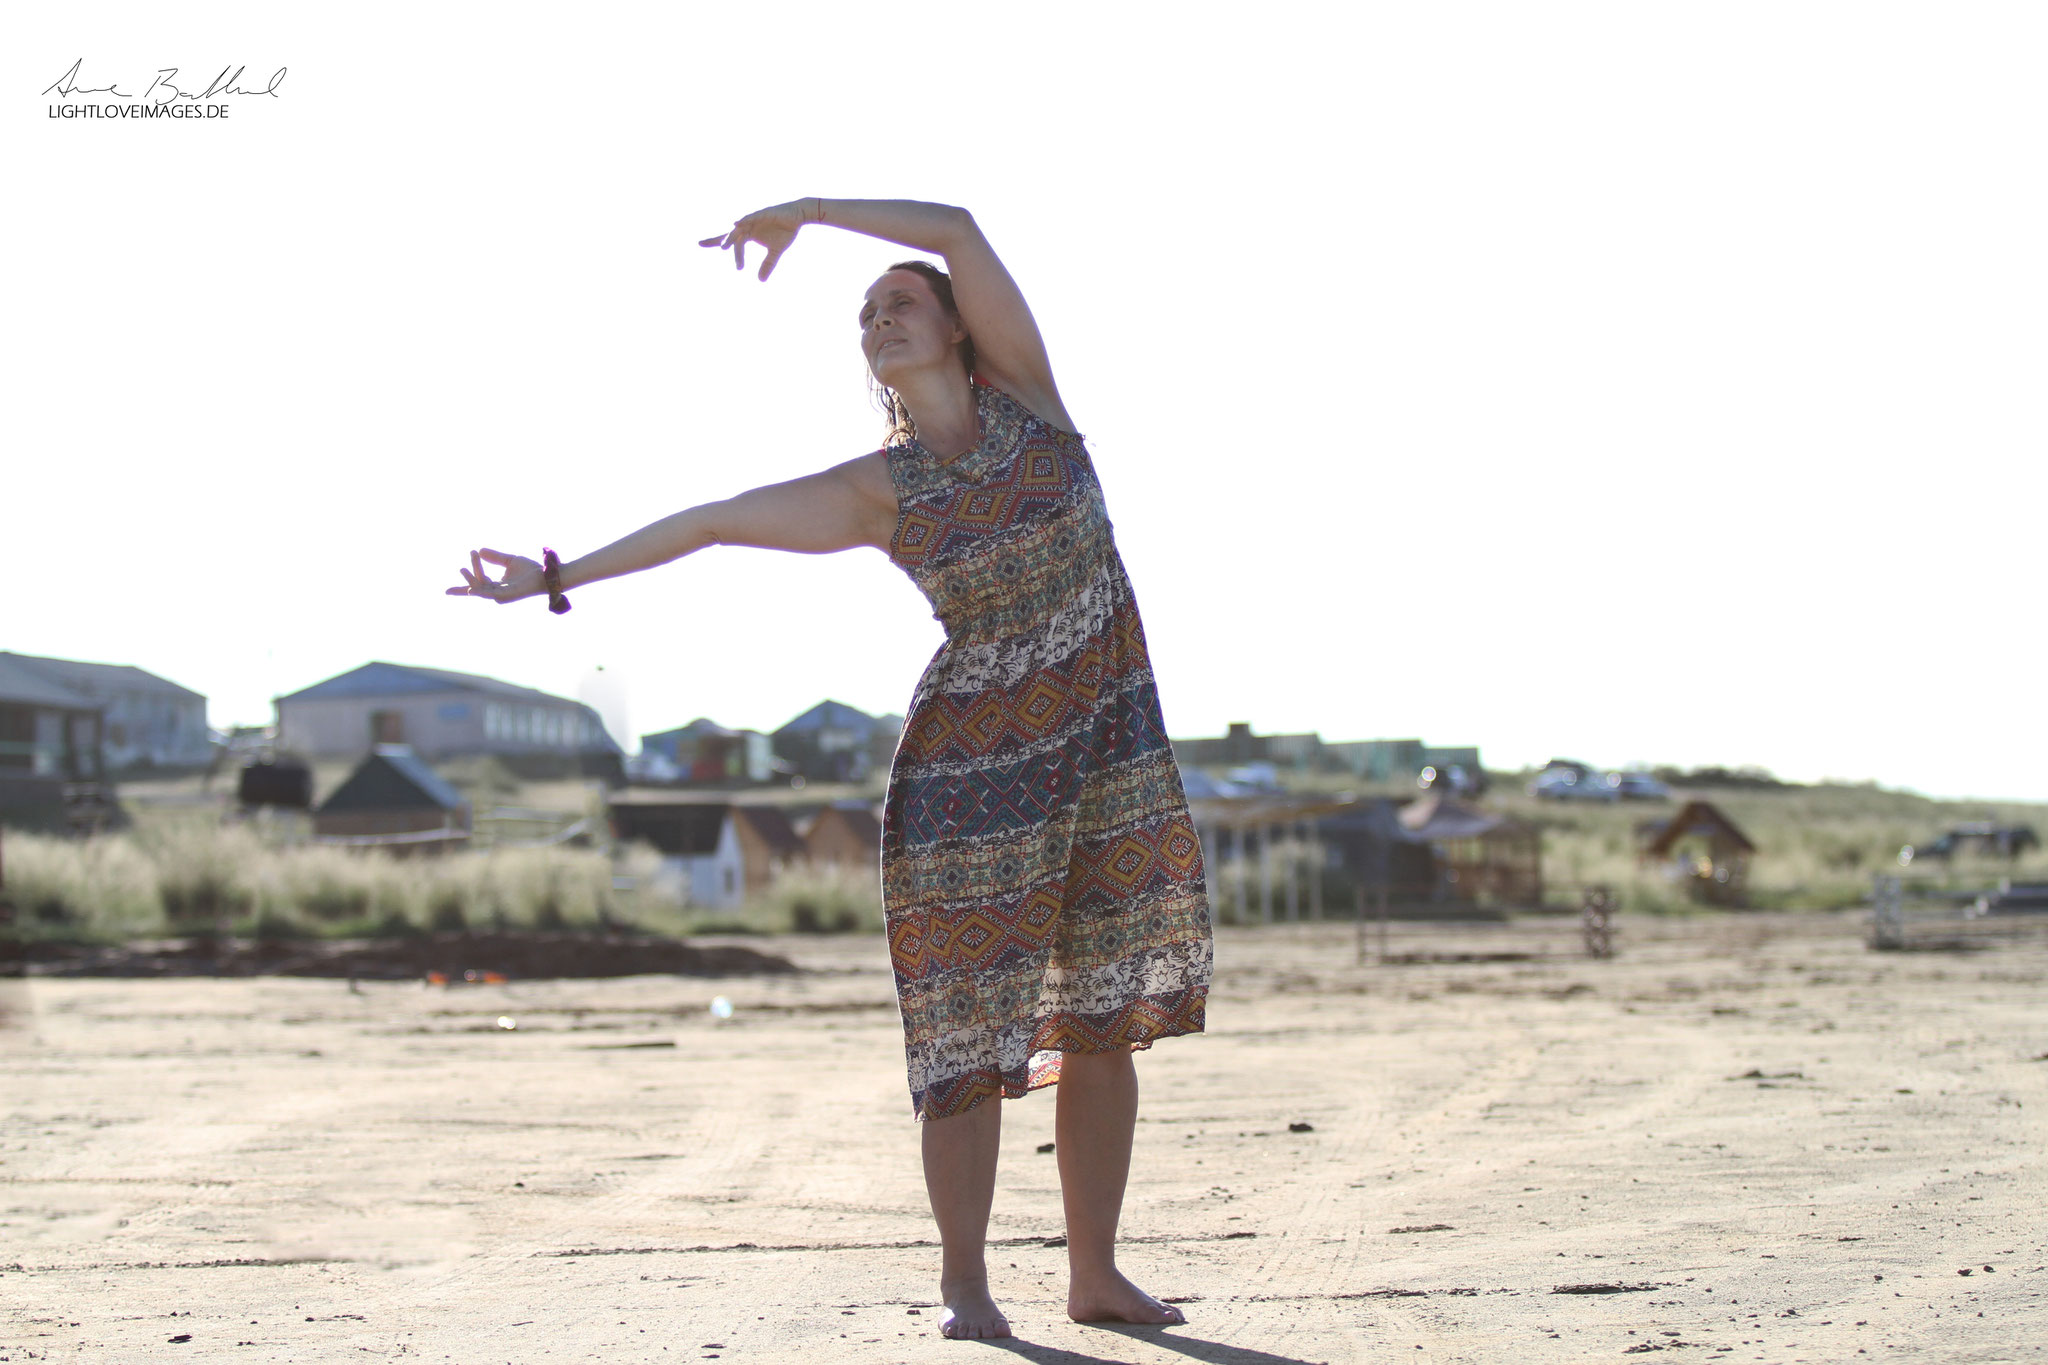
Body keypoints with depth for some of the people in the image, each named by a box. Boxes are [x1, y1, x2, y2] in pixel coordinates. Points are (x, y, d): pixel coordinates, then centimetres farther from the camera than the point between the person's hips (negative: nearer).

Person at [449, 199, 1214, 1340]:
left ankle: (1097, 1274, 14)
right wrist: (556, 578, 1)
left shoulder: (1022, 391, 3)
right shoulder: (876, 491, 1)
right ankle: (965, 1285, 9)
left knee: (1103, 1023, 5)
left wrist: (805, 209, -2)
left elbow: (959, 228, -8)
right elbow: (712, 521, 2)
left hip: (1113, 751, 2)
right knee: (972, 1028, -2)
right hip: (976, 763, -2)